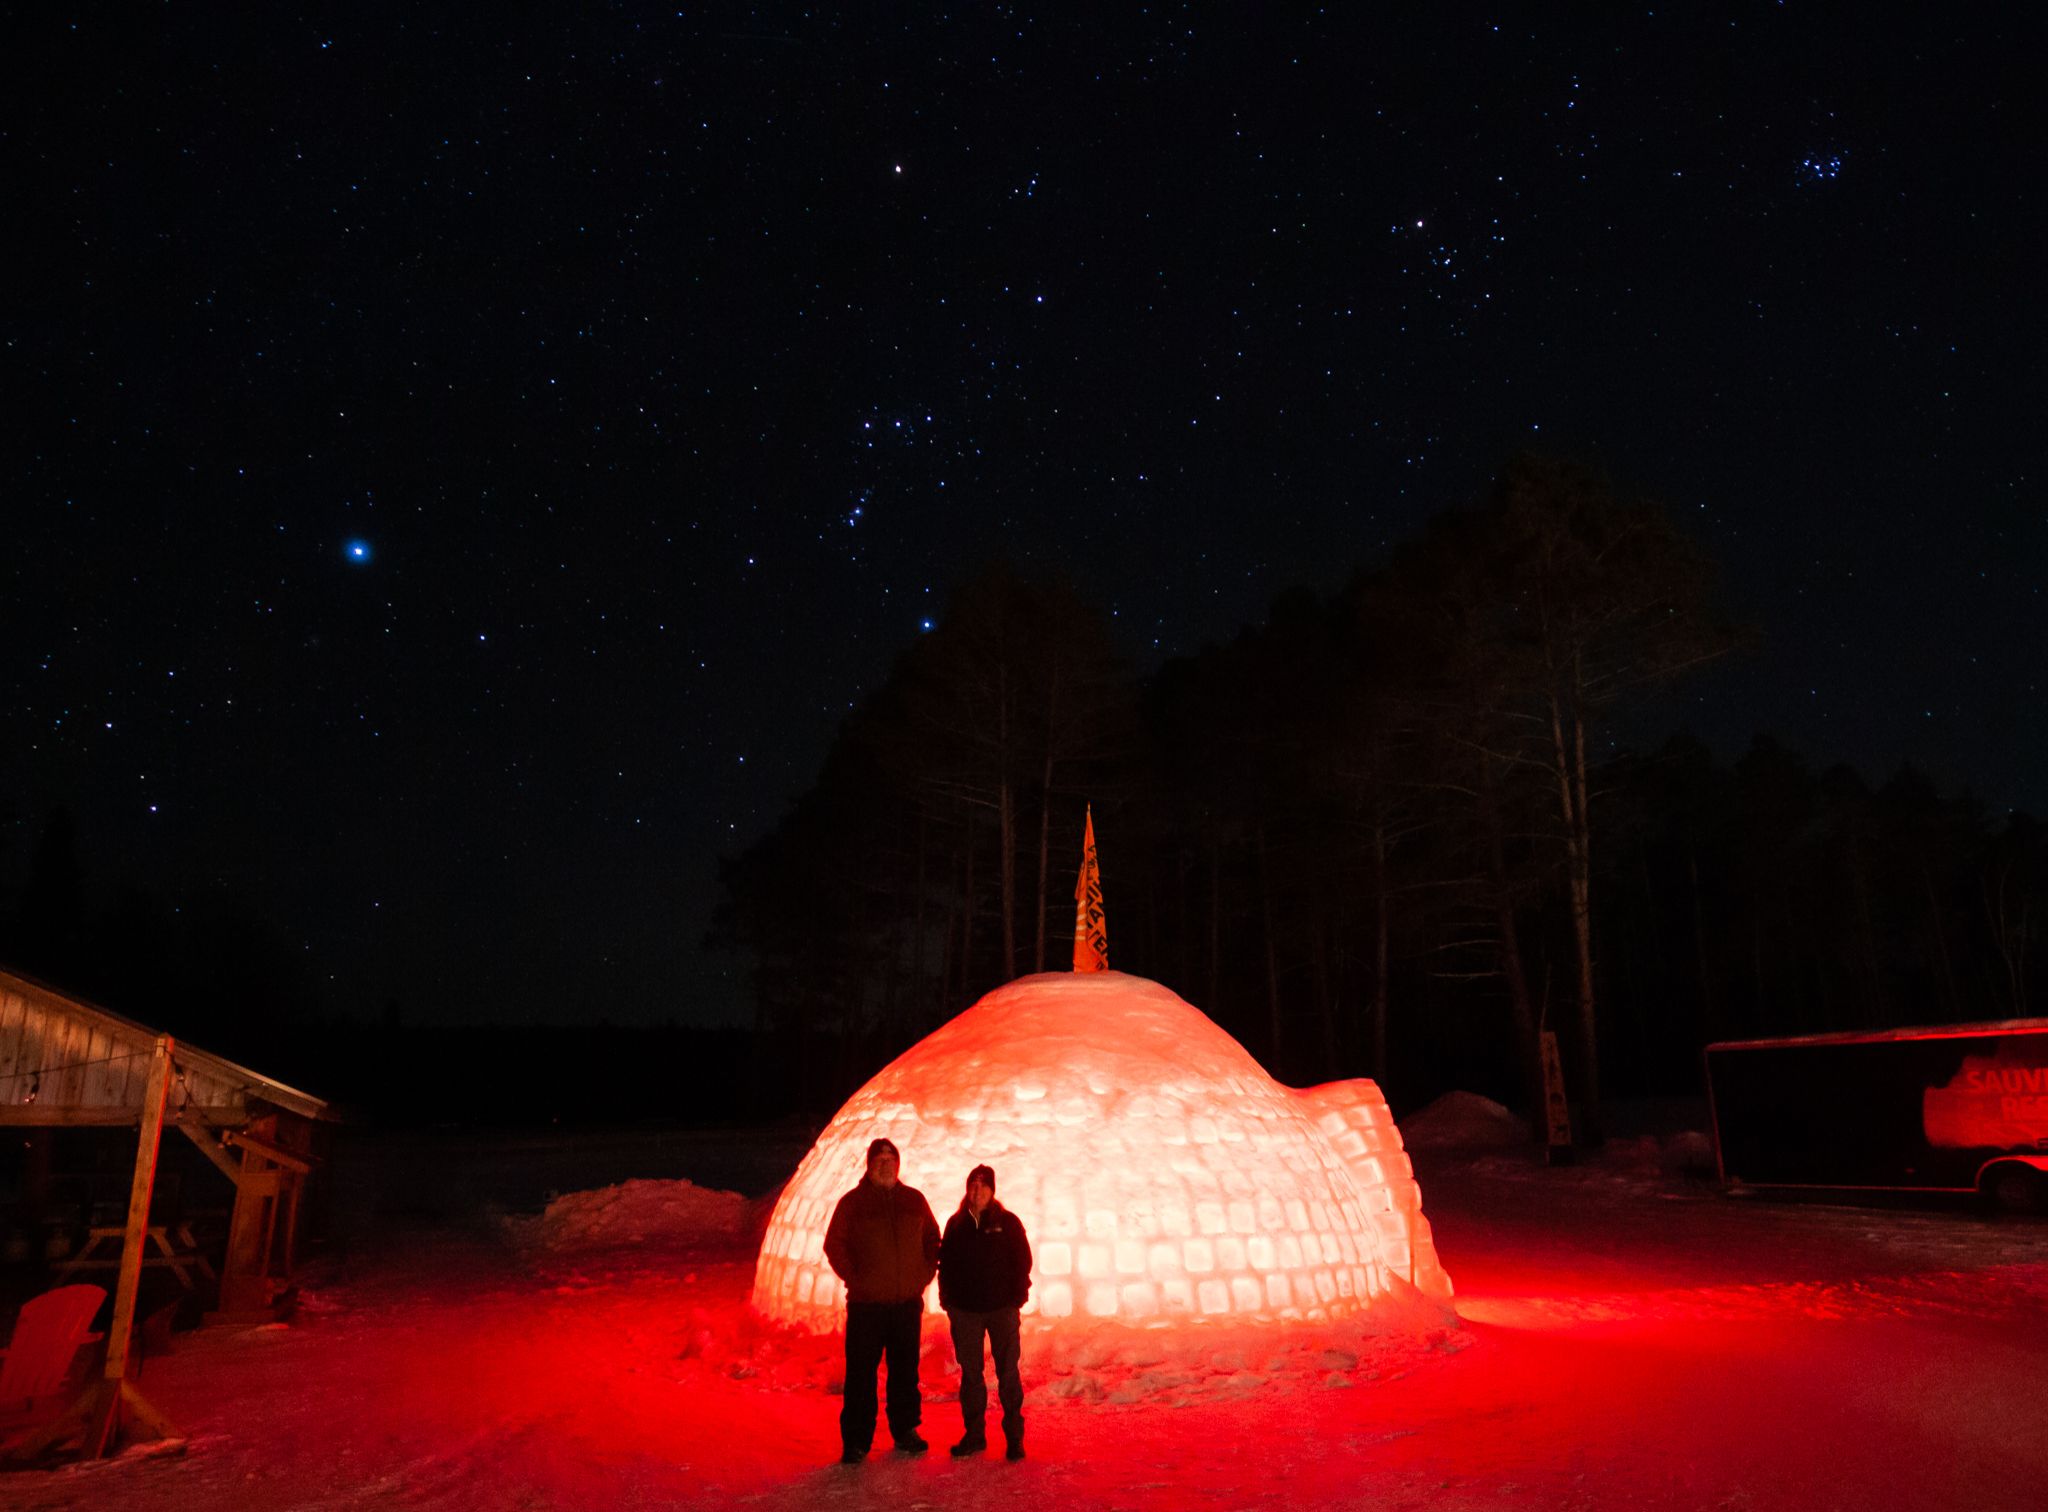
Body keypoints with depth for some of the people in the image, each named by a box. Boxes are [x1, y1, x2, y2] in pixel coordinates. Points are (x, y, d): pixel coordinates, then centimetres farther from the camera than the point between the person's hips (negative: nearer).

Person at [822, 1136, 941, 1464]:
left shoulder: (914, 1200, 8)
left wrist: (925, 1275, 5)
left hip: (908, 1302, 3)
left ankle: (905, 1431, 24)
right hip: (866, 1304, -3)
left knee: (905, 1371, 11)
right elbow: (833, 1244, 1)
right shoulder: (852, 1202, 0)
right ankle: (856, 1441, 10)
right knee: (861, 1373, 0)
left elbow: (932, 1240, 15)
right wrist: (853, 1278, -5)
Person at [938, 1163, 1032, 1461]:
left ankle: (1014, 1436, 9)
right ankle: (974, 1434, 18)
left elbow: (1023, 1260, 1)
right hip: (965, 1310, 2)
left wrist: (1017, 1297, -6)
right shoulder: (956, 1224, 6)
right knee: (970, 1373, 8)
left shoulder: (1007, 1222, 0)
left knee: (1008, 1373, 0)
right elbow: (945, 1263, 10)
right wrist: (948, 1299, 3)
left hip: (1002, 1308, -2)